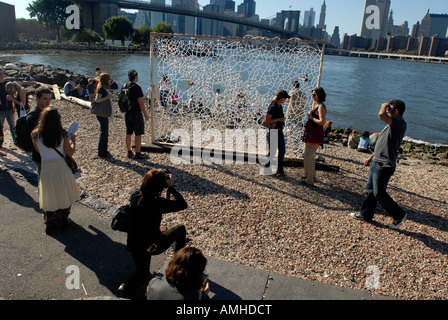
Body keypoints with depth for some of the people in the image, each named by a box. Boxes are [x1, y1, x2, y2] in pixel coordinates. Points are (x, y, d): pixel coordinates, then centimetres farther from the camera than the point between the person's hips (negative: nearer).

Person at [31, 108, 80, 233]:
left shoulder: (36, 135, -9)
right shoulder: (62, 134, -12)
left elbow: (39, 151, 6)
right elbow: (70, 153, -9)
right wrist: (72, 141, 8)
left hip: (46, 169, 1)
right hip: (62, 167, -1)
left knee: (49, 196, 16)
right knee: (65, 193, 20)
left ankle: (50, 223, 23)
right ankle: (65, 218, 31)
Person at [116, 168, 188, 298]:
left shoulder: (134, 195, -13)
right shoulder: (158, 203, -28)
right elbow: (183, 204, -15)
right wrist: (171, 187, -13)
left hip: (135, 245, 5)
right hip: (153, 246, -5)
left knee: (142, 274, 29)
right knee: (181, 228, 20)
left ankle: (126, 286, -3)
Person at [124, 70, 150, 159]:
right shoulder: (137, 87, -15)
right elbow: (140, 102, -17)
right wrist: (145, 114, -11)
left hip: (127, 114, 7)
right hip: (136, 113, -7)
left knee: (128, 133, 13)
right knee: (138, 134, 0)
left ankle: (129, 152, 21)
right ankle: (138, 154, 4)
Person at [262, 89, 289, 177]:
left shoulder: (280, 106, 9)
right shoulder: (272, 107, -17)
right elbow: (266, 120, -21)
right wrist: (278, 119, -22)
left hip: (280, 132, 8)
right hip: (272, 133, -8)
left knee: (282, 151, 8)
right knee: (272, 152, 2)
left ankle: (280, 170, 18)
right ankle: (266, 169, 21)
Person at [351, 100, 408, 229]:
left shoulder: (400, 124, -18)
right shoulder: (393, 124, 15)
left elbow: (381, 115, -35)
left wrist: (385, 105, -13)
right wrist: (371, 157, 24)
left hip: (384, 165, -10)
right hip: (377, 162, 10)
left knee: (379, 193, -2)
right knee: (370, 189, 15)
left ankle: (399, 214, 16)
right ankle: (366, 214, 28)